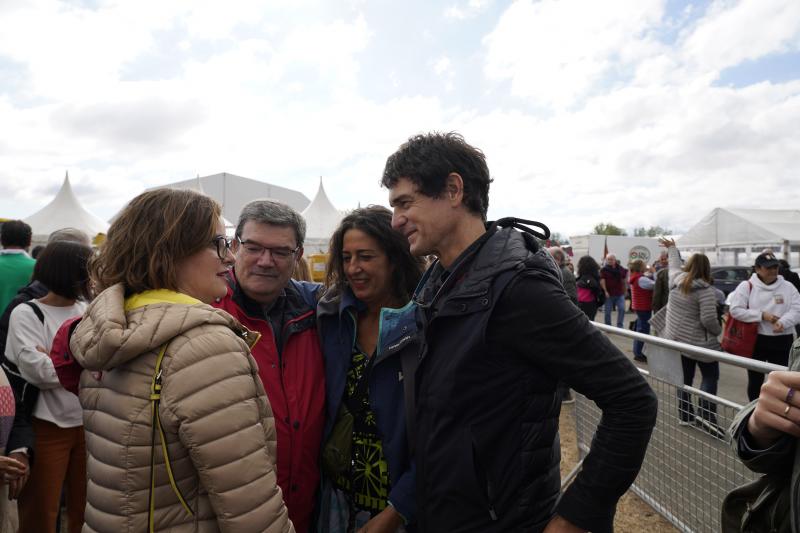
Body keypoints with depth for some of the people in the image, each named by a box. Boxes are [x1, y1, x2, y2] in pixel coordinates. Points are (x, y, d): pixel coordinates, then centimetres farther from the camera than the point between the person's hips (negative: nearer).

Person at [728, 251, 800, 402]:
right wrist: (761, 315, -18)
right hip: (756, 340, -1)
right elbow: (735, 310, -12)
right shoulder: (746, 286, -4)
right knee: (755, 380, 12)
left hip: (782, 341, 2)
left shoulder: (788, 287, 3)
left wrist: (783, 322, -21)